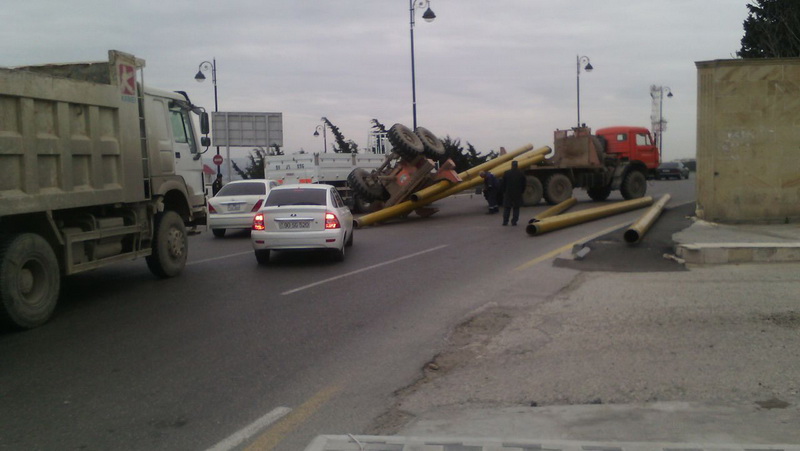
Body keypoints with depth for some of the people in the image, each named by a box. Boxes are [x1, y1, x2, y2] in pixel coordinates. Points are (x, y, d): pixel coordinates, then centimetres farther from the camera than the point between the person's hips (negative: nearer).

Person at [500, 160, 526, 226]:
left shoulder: (506, 173, -5)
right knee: (516, 208, 6)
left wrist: (504, 192, 10)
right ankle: (514, 221, 2)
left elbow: (503, 184, -1)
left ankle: (505, 221, 5)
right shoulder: (521, 173, -3)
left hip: (508, 193, 0)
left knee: (507, 208, 7)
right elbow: (523, 184, 2)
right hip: (518, 194, 0)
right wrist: (522, 191, 14)